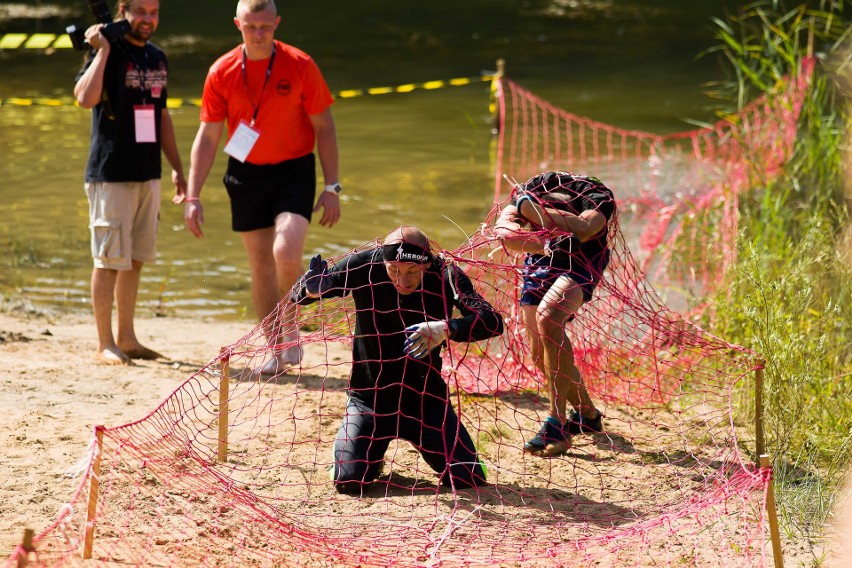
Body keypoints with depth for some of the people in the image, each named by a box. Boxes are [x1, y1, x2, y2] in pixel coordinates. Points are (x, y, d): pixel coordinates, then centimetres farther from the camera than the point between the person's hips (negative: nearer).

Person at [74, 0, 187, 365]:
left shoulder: (157, 58, 14)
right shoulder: (108, 53, -9)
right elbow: (85, 98, -27)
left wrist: (177, 167, 22)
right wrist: (103, 50, -23)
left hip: (148, 174, 7)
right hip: (111, 175, -7)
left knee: (135, 260, 12)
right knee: (109, 260, -4)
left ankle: (126, 338, 21)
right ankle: (105, 345, 1)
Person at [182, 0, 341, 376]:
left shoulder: (300, 66, -9)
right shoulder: (221, 72, -4)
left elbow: (324, 127, -2)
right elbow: (207, 136, 1)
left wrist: (332, 187, -6)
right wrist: (193, 196, -5)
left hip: (294, 171, -2)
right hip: (246, 175, 3)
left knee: (286, 253, -21)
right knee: (260, 267, 5)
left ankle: (290, 326, 6)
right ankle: (277, 351, 18)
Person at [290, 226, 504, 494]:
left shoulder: (445, 275, -17)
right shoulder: (363, 266, -17)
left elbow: (493, 322, -27)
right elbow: (299, 296, -11)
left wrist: (447, 329, -46)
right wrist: (312, 289, -37)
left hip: (426, 399, 1)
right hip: (369, 398, -1)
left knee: (468, 478, -7)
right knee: (348, 480, -17)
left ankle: (420, 440, 25)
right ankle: (373, 455, 20)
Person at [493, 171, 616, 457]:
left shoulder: (597, 197, -31)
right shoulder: (530, 191, -23)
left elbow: (582, 229, -50)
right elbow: (503, 230, -36)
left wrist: (531, 208, -47)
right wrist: (546, 245, -53)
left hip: (581, 262, -5)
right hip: (540, 261, 5)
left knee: (547, 318, -32)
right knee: (541, 353, 3)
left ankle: (557, 426, -31)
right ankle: (587, 415, 29)